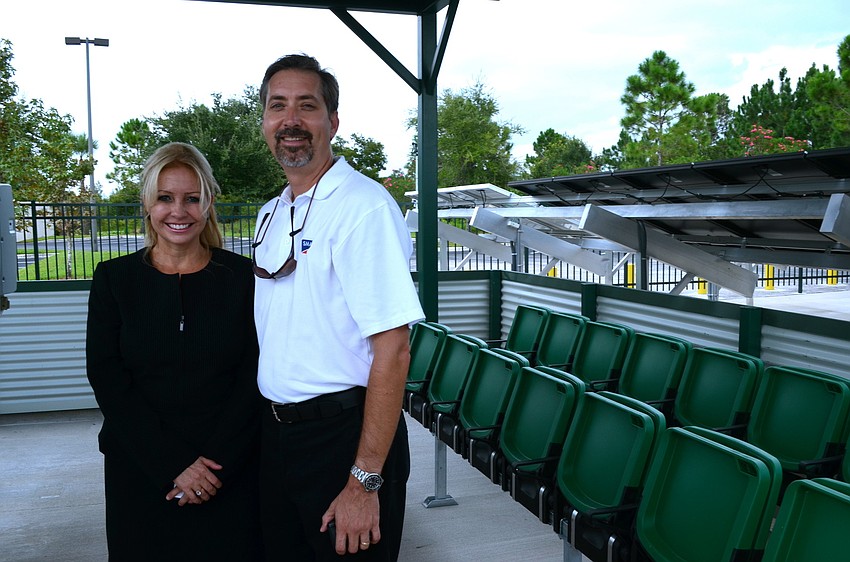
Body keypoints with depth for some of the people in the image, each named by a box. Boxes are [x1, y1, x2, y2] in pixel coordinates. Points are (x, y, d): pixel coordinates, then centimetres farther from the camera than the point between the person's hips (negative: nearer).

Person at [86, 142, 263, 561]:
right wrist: (174, 465, -12)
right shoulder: (113, 278, 1)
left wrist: (217, 463, -13)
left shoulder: (242, 276, -2)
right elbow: (107, 381, -4)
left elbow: (253, 379, -4)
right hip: (139, 471, 1)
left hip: (231, 469, -1)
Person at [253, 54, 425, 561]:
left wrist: (364, 482, -21)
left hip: (345, 435, -7)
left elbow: (393, 348, -21)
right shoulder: (270, 215, 10)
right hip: (276, 433, 8)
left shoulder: (364, 206, -16)